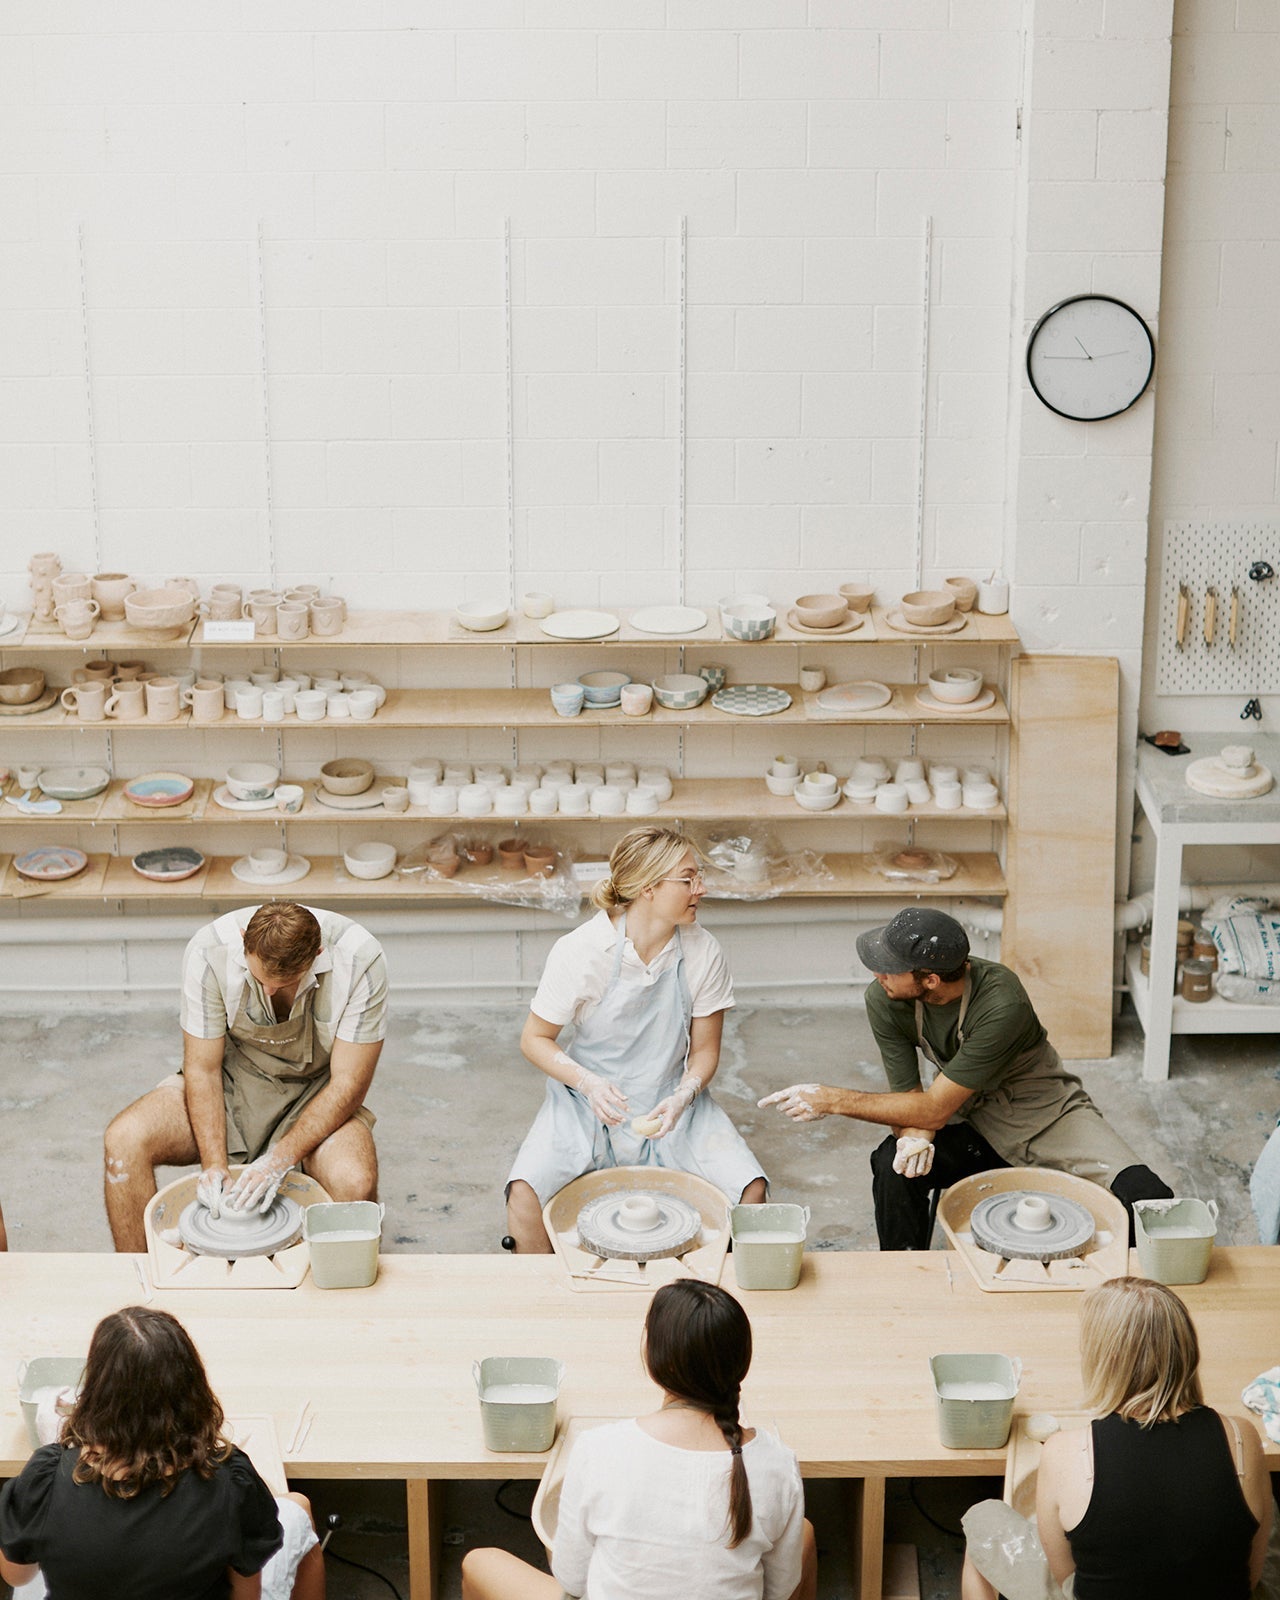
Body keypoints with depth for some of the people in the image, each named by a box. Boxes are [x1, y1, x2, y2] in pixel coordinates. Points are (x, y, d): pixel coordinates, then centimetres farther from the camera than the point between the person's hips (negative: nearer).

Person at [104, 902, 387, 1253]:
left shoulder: (359, 961, -27)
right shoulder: (209, 951, -24)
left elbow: (347, 1085, -20)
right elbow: (203, 1069, -14)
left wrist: (279, 1159, -29)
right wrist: (214, 1165, -25)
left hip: (316, 1094, -2)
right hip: (232, 1081, 2)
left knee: (354, 1182, -33)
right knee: (125, 1139, -23)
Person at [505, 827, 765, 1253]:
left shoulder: (702, 953, -10)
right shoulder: (580, 951, -17)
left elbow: (705, 1049, 1)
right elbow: (534, 1039, -7)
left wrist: (683, 1097, -19)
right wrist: (588, 1083, -24)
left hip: (671, 1103, 2)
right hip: (589, 1103, -2)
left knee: (750, 1191, -19)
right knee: (524, 1194, -26)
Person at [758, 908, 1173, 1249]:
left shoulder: (1001, 1000, -34)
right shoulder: (884, 1000, -17)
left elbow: (936, 1108, -28)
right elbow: (907, 1093, -8)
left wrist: (833, 1100, -26)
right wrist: (914, 1133, -32)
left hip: (1045, 1112, -3)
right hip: (973, 1123, 3)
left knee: (1147, 1200, -26)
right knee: (893, 1166, -27)